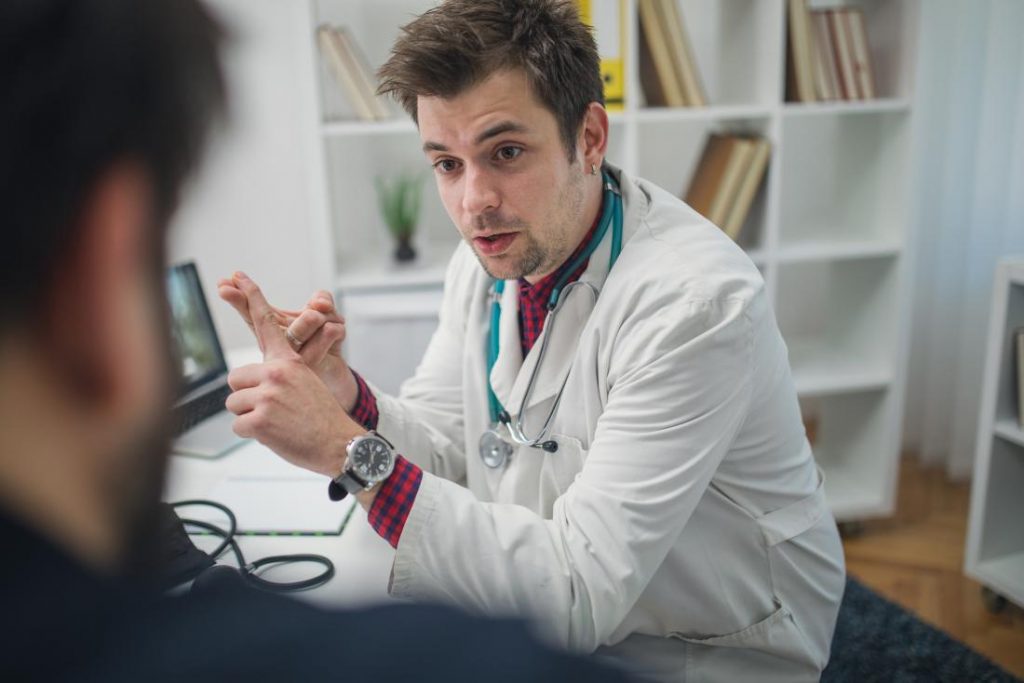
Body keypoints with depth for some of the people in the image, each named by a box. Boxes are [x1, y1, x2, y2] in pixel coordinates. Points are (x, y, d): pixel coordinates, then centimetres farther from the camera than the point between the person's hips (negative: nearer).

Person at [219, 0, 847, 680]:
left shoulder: (693, 303, -29)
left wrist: (350, 449, -34)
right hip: (561, 618, 6)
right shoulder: (492, 253, -5)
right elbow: (445, 449, 0)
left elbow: (582, 594, -30)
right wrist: (347, 399, -20)